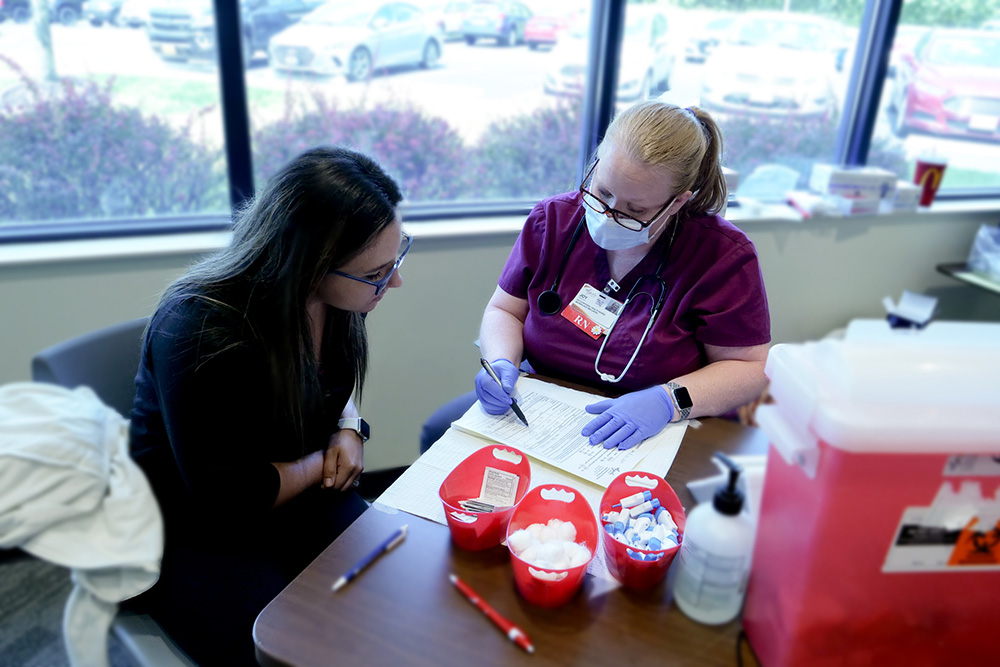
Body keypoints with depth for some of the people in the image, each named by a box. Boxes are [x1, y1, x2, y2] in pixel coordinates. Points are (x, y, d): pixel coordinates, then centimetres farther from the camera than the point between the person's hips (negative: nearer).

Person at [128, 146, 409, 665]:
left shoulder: (334, 299, -10)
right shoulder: (199, 334, -31)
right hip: (189, 537, -5)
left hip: (295, 496, 6)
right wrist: (322, 462, -12)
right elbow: (230, 500, -24)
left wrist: (347, 428, -6)